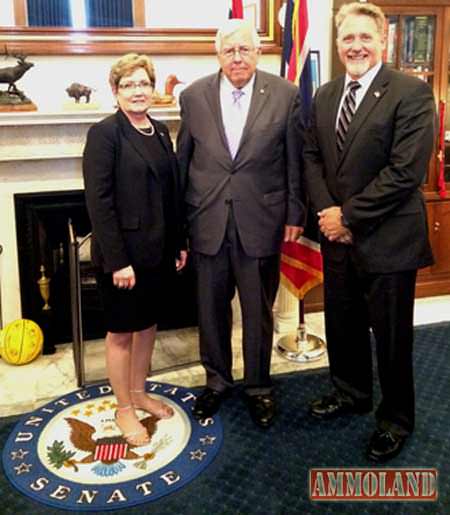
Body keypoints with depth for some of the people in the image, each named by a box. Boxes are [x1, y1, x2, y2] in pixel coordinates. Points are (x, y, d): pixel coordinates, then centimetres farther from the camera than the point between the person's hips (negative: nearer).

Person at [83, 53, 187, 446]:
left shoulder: (160, 131, 9)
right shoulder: (104, 133, -12)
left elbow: (173, 192, 12)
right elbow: (99, 201, -17)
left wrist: (179, 243, 10)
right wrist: (117, 260, -20)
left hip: (156, 249, 7)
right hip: (122, 251, -7)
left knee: (148, 324, 18)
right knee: (121, 331, 7)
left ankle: (139, 393, 36)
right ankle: (124, 409, 24)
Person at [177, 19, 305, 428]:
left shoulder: (285, 95, -3)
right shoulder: (193, 96, 1)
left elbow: (294, 160, 1)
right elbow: (182, 161, 5)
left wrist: (295, 214, 1)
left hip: (260, 221, -1)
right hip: (207, 221, 2)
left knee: (259, 311, 11)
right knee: (211, 309, 14)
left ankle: (258, 386, 31)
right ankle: (217, 380, 35)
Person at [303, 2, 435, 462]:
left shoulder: (411, 93, -12)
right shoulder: (325, 95, 9)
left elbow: (406, 171, -19)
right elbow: (311, 156, 10)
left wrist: (349, 216, -16)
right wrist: (326, 210, -7)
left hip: (387, 239, -6)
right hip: (337, 235, 6)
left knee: (391, 336, 8)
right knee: (342, 325, 19)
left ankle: (395, 419, 29)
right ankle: (350, 393, 43)